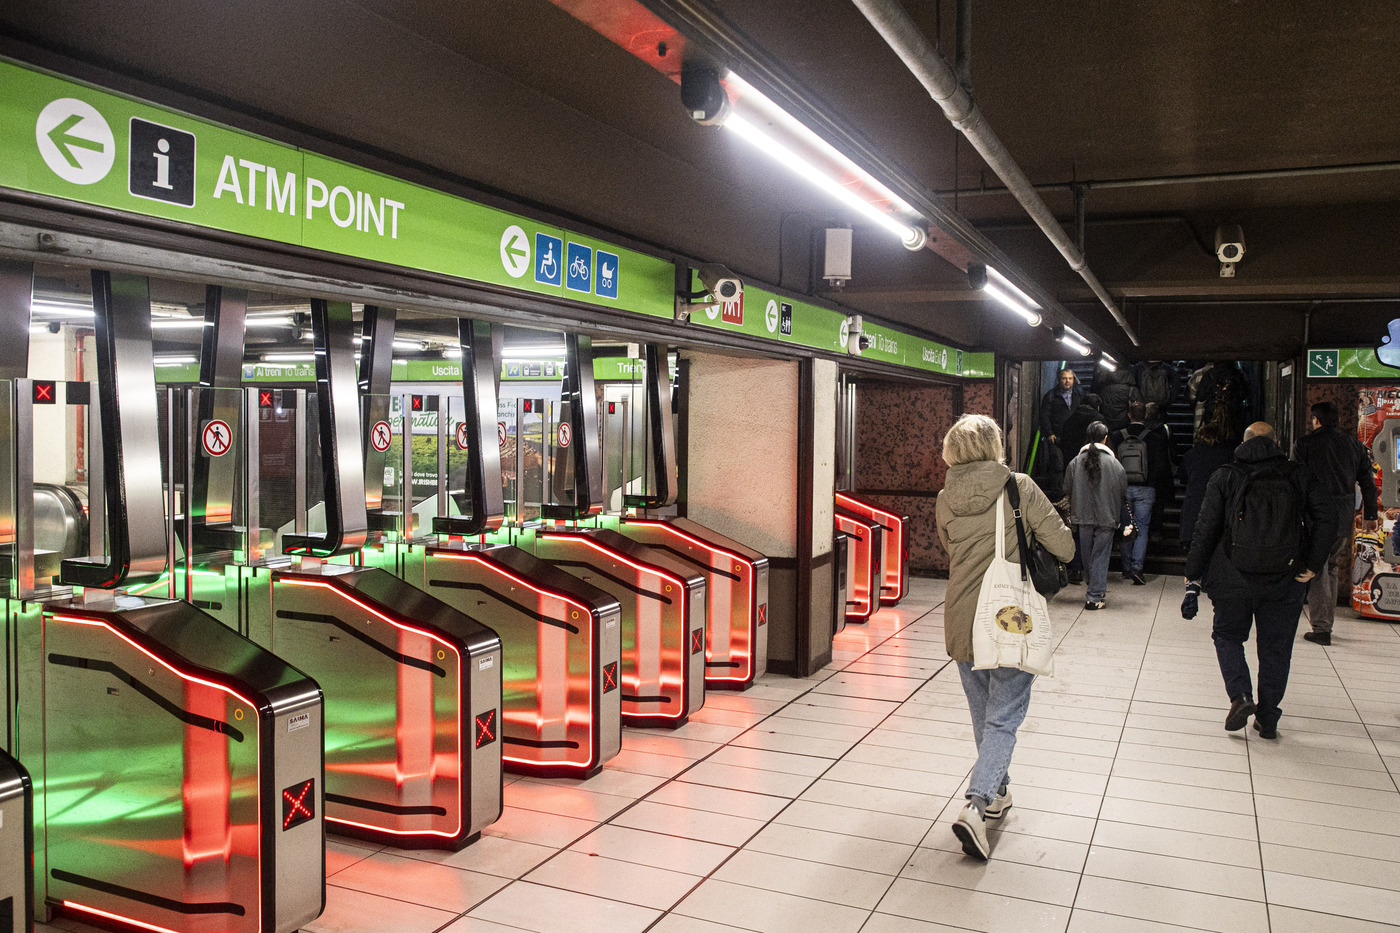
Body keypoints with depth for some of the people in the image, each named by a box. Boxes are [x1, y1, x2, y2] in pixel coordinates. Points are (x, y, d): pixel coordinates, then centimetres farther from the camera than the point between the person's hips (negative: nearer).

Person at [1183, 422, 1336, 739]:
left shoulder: (1225, 477, 1)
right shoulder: (1297, 475, 5)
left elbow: (1205, 530, -4)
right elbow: (1326, 517, -5)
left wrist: (1193, 579, 0)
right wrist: (1313, 564, -1)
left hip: (1234, 579, -1)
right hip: (1285, 580, 1)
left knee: (1227, 635, 18)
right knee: (1275, 647, 13)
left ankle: (1240, 696, -3)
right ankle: (1267, 720, 17)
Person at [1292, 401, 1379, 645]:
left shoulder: (1304, 444, -4)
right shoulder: (1354, 445, 10)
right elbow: (1368, 483, 13)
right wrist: (1370, 515, 21)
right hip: (1344, 516, 5)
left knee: (1316, 571, 1)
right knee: (1331, 568, 18)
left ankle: (1321, 628, -2)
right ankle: (1326, 622, 23)